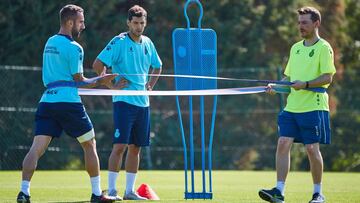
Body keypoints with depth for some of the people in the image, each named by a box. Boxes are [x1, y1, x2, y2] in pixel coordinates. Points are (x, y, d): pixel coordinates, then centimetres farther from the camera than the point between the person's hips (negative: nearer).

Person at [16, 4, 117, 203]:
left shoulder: (49, 43, 16)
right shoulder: (74, 48, -8)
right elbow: (79, 81, -7)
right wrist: (101, 81, 7)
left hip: (46, 101, 6)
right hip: (68, 102, -6)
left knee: (37, 148, -4)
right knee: (89, 144, 10)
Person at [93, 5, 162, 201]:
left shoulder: (147, 43, 12)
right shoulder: (119, 42, -7)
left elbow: (157, 66, 29)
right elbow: (98, 64, -12)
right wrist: (112, 84, -12)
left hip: (143, 103, 6)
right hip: (124, 101, -6)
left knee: (135, 147, 8)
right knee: (120, 145, -11)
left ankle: (129, 190, 14)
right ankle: (111, 190, -7)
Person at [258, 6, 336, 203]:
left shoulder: (324, 48, -4)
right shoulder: (295, 48, 17)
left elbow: (327, 77, -11)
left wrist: (305, 84, -22)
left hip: (313, 107, -6)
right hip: (292, 106, 6)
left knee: (312, 148, -3)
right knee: (283, 144, -6)